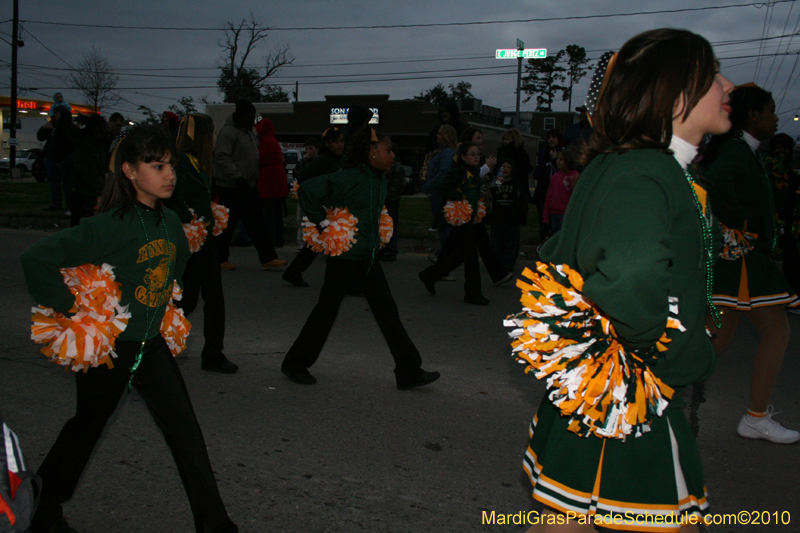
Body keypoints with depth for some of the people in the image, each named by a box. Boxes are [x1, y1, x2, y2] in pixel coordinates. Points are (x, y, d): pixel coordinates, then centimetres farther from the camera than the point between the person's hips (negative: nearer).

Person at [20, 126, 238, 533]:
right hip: (107, 345, -5)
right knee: (88, 424, 15)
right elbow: (36, 260, -25)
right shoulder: (111, 226, -22)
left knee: (185, 429, 1)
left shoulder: (170, 222, -1)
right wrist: (71, 307, -20)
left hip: (150, 343, 5)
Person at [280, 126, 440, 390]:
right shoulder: (349, 178, -17)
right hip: (344, 256, -7)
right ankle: (295, 363, 24)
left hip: (368, 256, 7)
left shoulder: (380, 180, 8)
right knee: (326, 311, 5)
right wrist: (323, 221, -16)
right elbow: (308, 190, -23)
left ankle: (409, 372, 9)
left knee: (387, 312, 5)